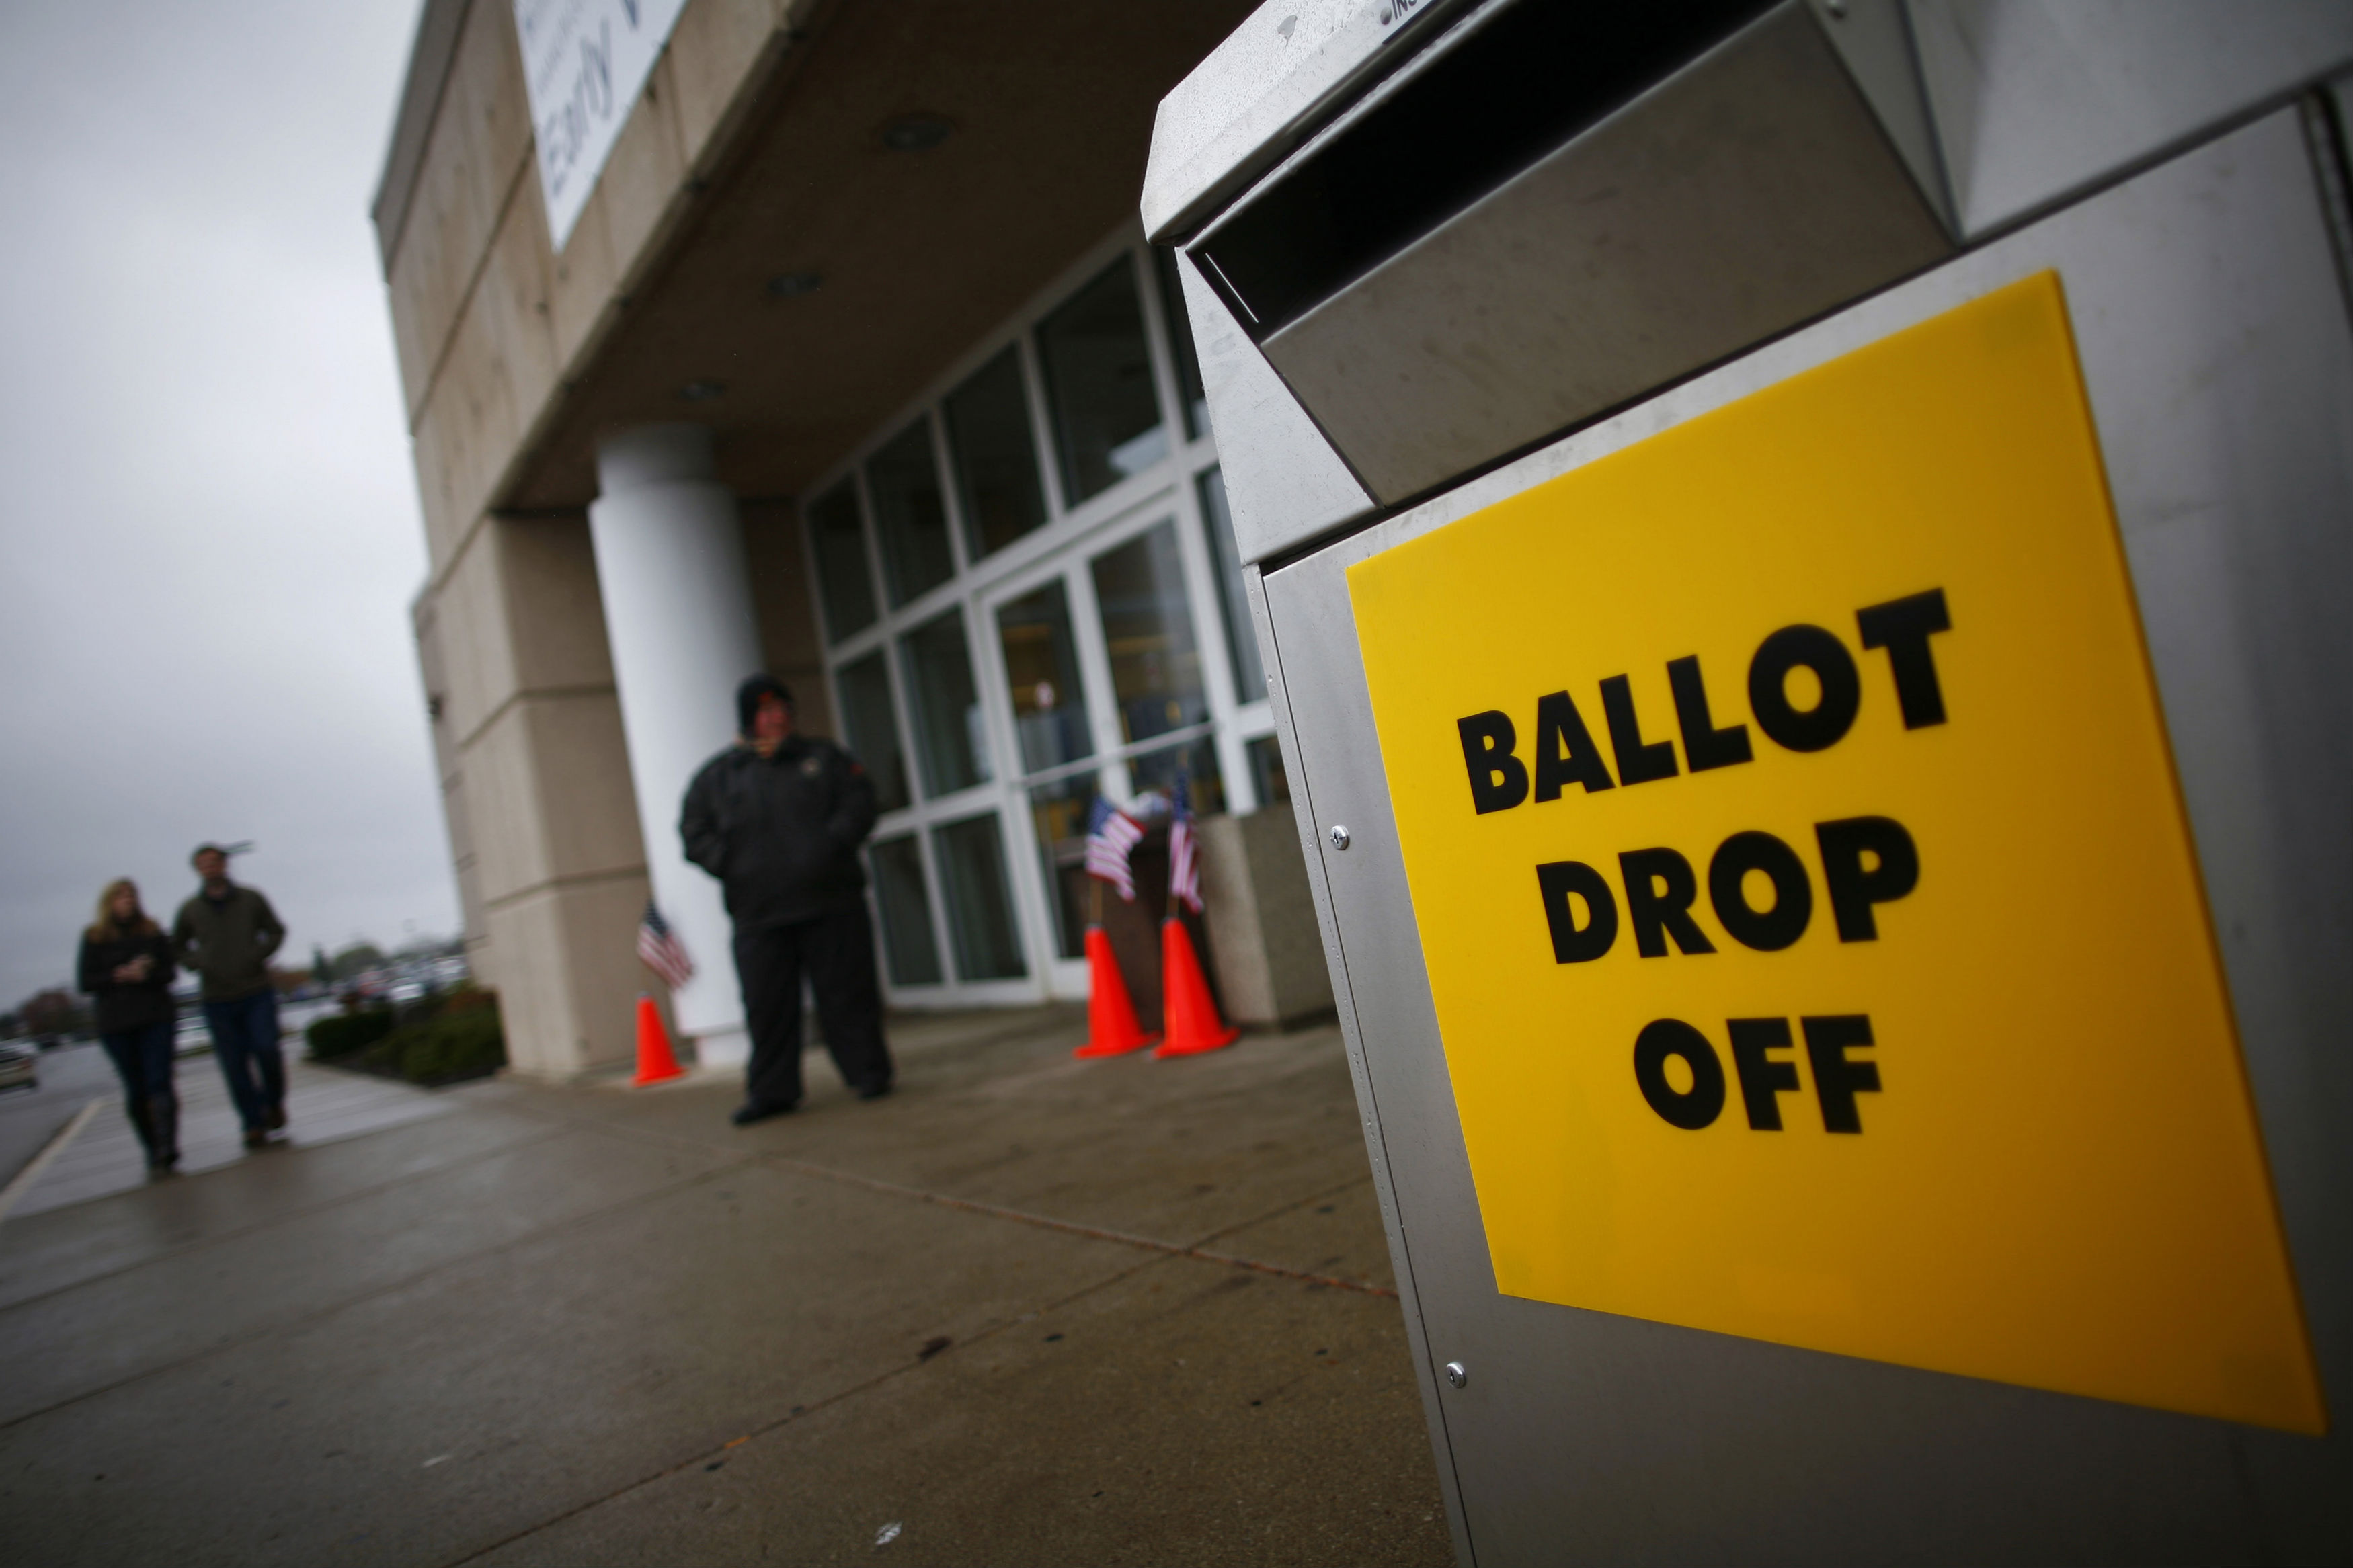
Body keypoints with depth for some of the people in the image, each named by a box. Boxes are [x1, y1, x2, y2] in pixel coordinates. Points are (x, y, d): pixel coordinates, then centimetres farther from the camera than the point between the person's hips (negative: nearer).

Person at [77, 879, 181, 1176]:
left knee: (159, 1082, -11)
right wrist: (122, 976, -14)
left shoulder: (153, 933, 8)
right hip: (116, 1024, 0)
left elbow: (169, 972, 4)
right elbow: (86, 982, 1)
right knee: (135, 1090, 5)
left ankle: (166, 1149, -19)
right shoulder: (94, 938, 6)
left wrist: (144, 974, -15)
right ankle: (154, 1151, 14)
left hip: (156, 1018, 0)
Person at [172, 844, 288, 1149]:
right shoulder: (190, 910, 5)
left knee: (266, 1050, -11)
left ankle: (275, 1103, 16)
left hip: (258, 992, -1)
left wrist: (257, 955, -7)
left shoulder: (251, 899, 3)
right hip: (218, 999, 1)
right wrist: (198, 964, -4)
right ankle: (254, 1124, 9)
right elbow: (177, 948, 16)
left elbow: (277, 932, 10)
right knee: (235, 1064, 0)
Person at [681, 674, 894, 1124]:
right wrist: (731, 866, -7)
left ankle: (869, 1072, 14)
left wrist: (832, 844, -12)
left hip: (831, 903, -1)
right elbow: (694, 832, 8)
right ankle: (770, 1091, 13)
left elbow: (858, 801, 4)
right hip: (757, 914, 1)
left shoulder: (822, 757, 11)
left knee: (846, 993, 2)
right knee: (767, 1005, 3)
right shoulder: (717, 775, 11)